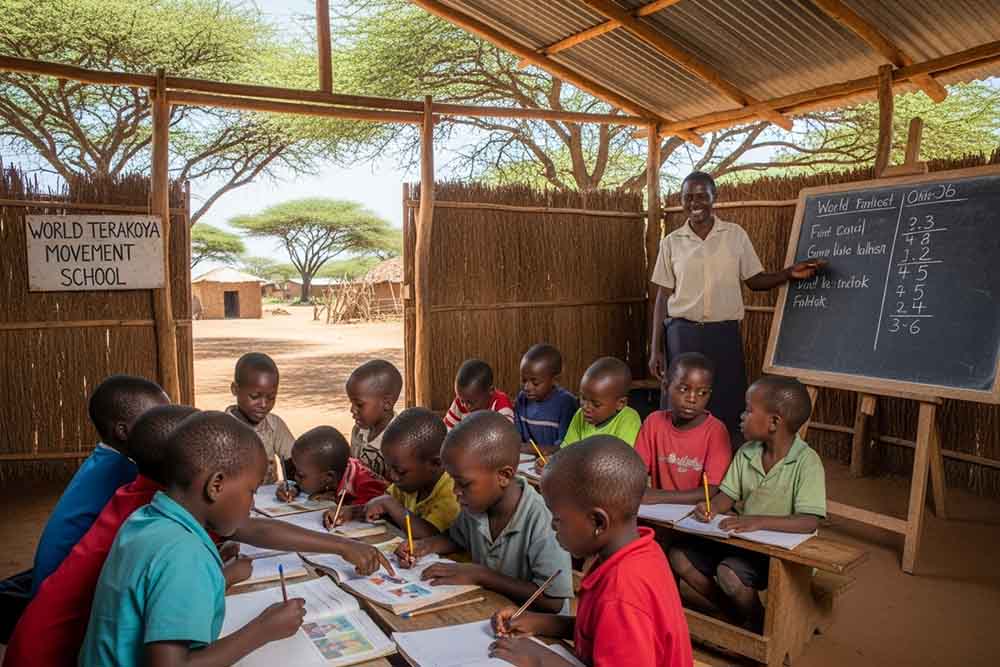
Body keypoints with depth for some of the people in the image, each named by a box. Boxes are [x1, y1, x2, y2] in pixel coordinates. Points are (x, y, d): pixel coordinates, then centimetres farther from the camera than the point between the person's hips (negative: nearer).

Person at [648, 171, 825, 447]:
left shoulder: (735, 235, 3)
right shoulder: (672, 242, 3)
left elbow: (755, 280, 8)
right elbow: (663, 296, 4)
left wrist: (790, 273, -10)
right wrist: (655, 348, 1)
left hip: (724, 334, 0)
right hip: (682, 334, 0)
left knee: (727, 410, 4)